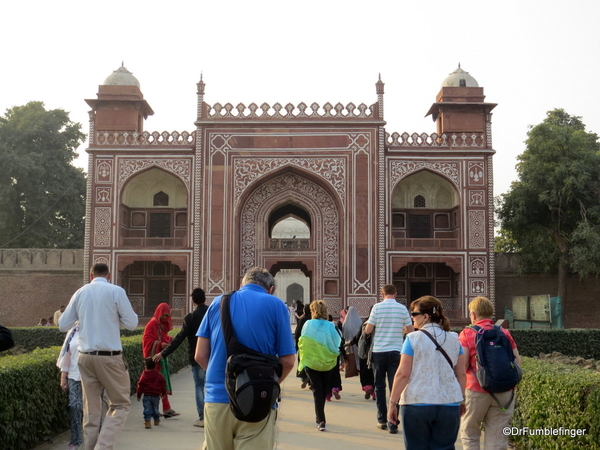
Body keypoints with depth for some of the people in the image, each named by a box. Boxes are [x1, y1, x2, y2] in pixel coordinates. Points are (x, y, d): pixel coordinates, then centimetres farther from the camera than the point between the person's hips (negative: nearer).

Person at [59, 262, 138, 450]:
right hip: (109, 357, -4)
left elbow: (63, 325, 12)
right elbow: (131, 323, -4)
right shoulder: (116, 291, -6)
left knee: (91, 409, 13)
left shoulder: (80, 293, 6)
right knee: (121, 404, 7)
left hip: (85, 357, 4)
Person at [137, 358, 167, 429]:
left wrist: (138, 395, 6)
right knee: (155, 408, 18)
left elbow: (140, 385, -2)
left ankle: (147, 421, -14)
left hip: (147, 396, -2)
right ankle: (156, 420, 31)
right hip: (156, 395, 2)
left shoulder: (144, 375, -3)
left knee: (147, 409, -1)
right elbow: (163, 384, 6)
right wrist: (163, 393, 16)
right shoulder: (159, 375, 2)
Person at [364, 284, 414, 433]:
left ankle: (382, 420, 17)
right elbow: (410, 330, 4)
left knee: (379, 386, 12)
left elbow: (368, 330, -6)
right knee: (395, 387, 3)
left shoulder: (377, 307, -5)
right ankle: (393, 424, 0)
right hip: (396, 351, 1)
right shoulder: (402, 309, -1)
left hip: (379, 352, 0)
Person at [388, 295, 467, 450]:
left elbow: (403, 374, -10)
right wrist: (461, 401, 19)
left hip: (417, 403, -3)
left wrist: (392, 403, -4)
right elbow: (461, 374, 8)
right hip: (449, 403, 4)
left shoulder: (413, 338, -7)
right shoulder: (454, 339, 6)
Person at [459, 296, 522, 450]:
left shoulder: (467, 333, -4)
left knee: (469, 433, 15)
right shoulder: (505, 333, 6)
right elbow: (517, 361, 5)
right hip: (504, 391, 3)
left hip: (477, 391, -3)